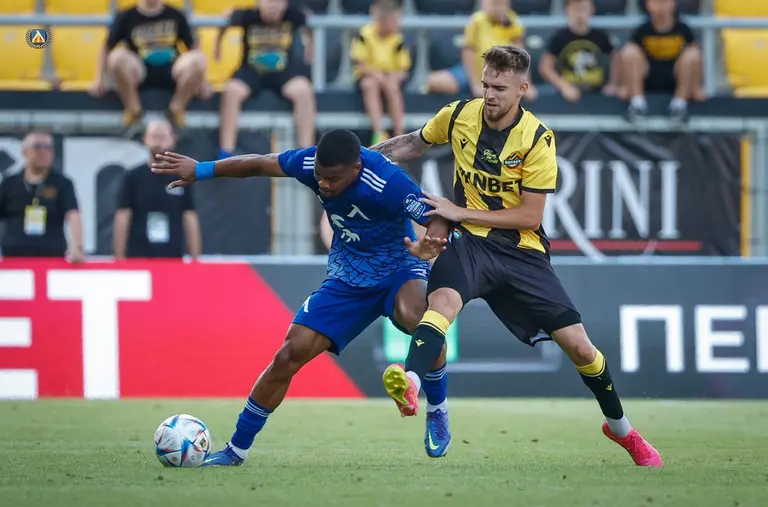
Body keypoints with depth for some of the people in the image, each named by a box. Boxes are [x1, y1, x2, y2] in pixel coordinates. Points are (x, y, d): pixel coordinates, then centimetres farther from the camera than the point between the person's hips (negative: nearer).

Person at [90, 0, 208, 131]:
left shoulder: (176, 16, 7)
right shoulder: (127, 17, 3)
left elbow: (193, 48, 11)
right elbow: (107, 48, 8)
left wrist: (200, 81, 4)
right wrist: (100, 79, 0)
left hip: (170, 72, 1)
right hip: (140, 72, -1)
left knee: (197, 59, -31)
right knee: (117, 57, -33)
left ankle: (176, 109, -8)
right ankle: (134, 109, -12)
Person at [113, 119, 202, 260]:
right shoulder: (133, 177, 3)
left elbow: (191, 221, 7)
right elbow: (122, 220, 2)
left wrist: (195, 260, 2)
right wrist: (119, 259, -3)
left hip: (173, 260, 1)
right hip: (138, 259, -1)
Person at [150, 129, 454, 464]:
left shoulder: (387, 182, -31)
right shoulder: (312, 163, -16)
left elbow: (439, 218, -29)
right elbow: (260, 164, 2)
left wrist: (431, 244, -52)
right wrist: (201, 169, 4)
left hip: (399, 269, -4)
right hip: (347, 276, 5)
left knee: (414, 317, -40)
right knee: (291, 354, -7)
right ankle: (237, 449, 6)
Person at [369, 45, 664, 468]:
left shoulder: (537, 140, -12)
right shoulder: (459, 115, -3)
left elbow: (529, 216, -13)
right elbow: (415, 142, 19)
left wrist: (460, 212, -17)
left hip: (521, 250, -1)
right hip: (470, 242, 1)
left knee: (577, 344, -2)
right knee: (443, 299, -35)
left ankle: (620, 429, 23)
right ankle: (409, 383, -59)